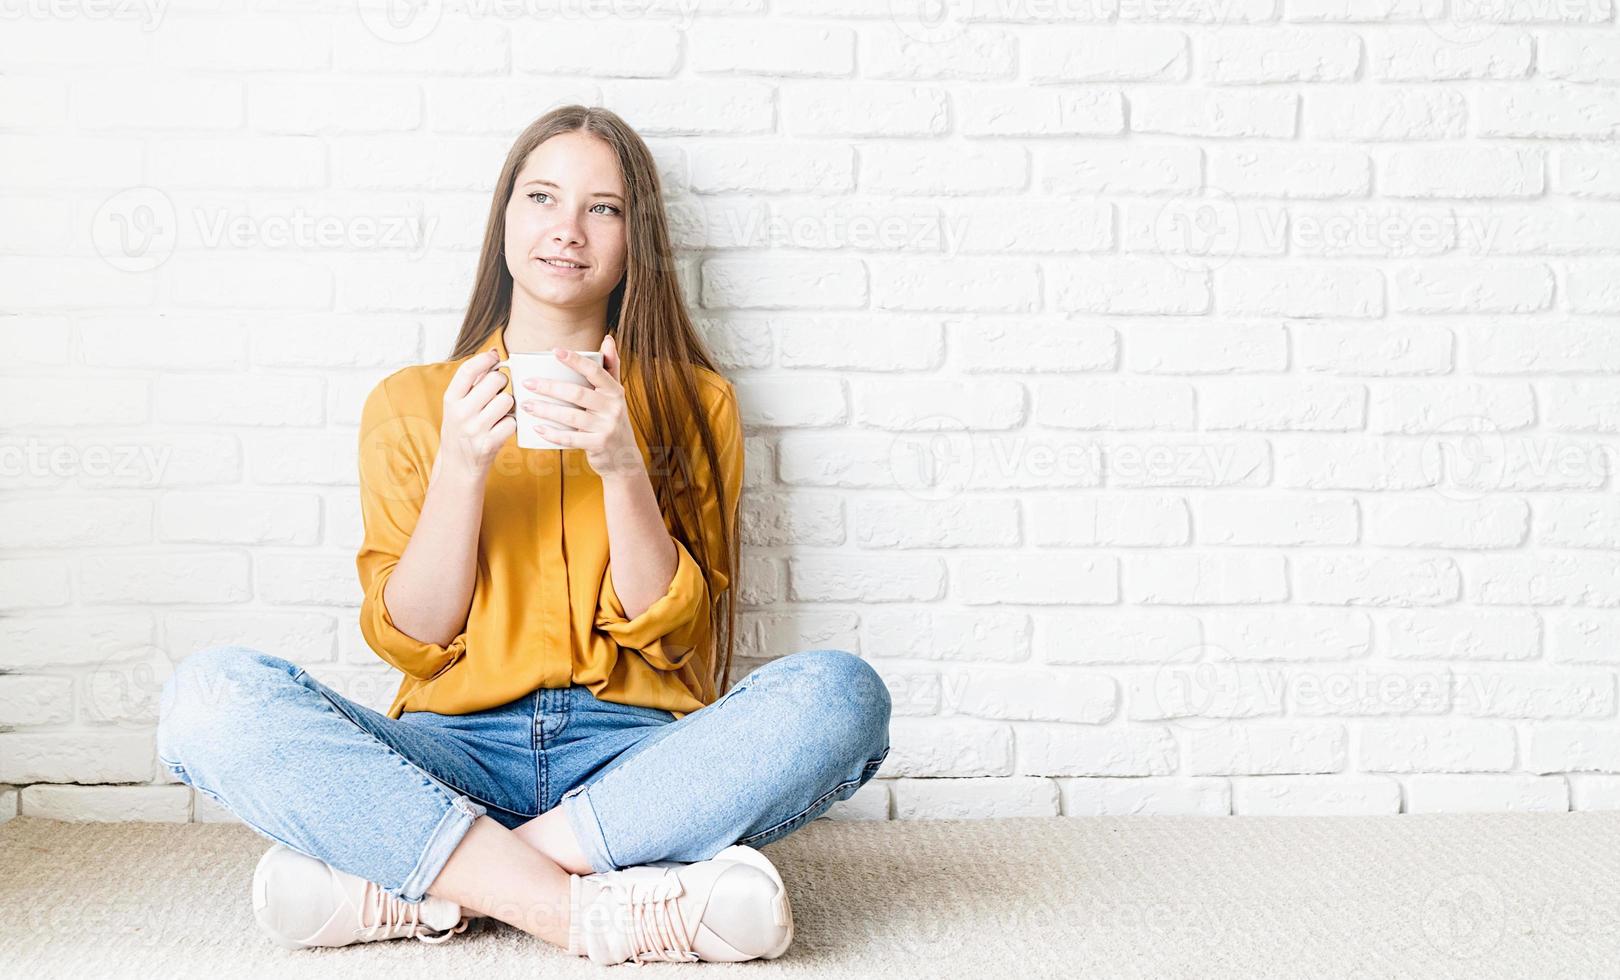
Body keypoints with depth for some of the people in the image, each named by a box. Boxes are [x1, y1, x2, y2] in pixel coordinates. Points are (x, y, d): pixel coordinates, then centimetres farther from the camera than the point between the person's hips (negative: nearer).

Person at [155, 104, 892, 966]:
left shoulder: (690, 402, 12)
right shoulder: (409, 403, 13)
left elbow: (671, 632, 2)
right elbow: (408, 638, 4)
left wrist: (622, 468, -12)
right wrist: (461, 466, -9)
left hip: (633, 756, 1)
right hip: (453, 758, 0)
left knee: (839, 693, -30)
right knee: (208, 694, -25)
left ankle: (413, 887, -26)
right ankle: (587, 907, -30)